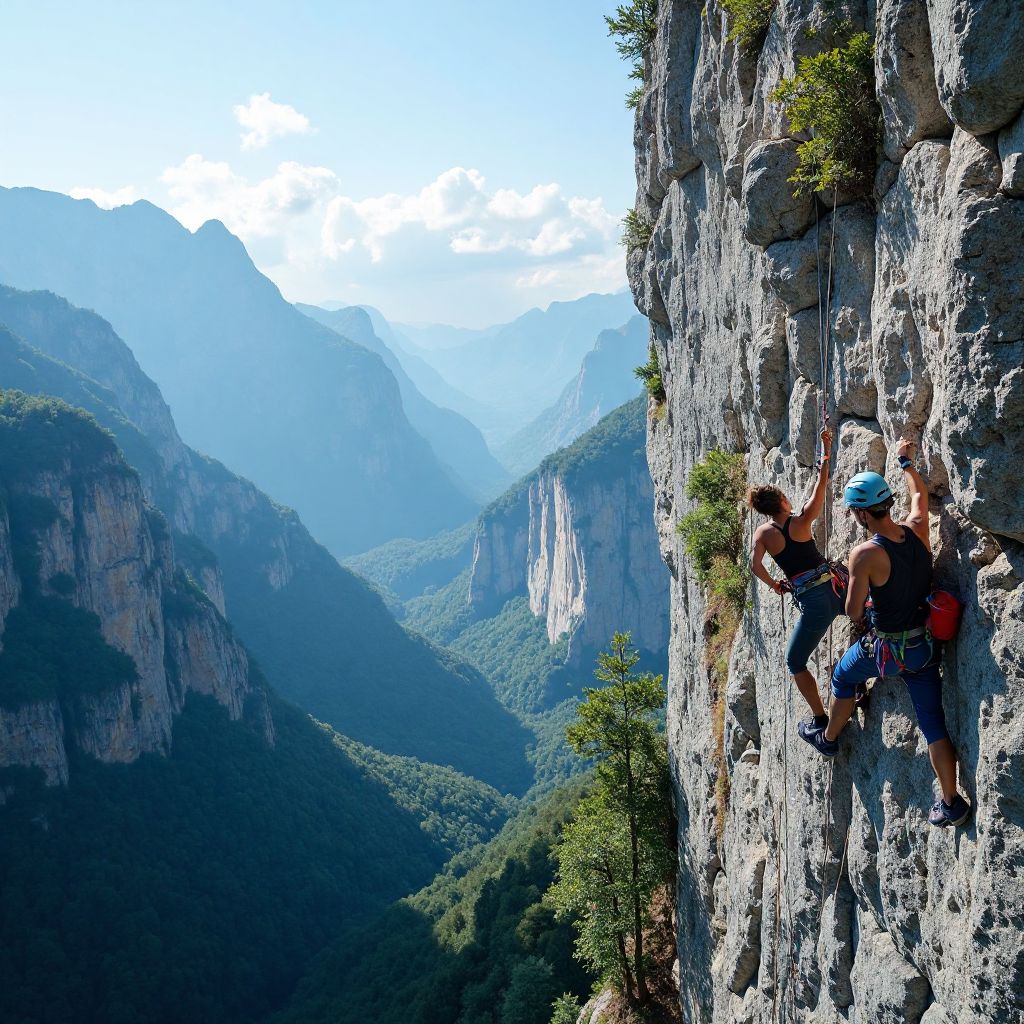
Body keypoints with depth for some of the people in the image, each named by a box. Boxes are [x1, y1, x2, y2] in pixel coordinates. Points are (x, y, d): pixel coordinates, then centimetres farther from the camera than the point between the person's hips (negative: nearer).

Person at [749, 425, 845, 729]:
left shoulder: (763, 533, 1)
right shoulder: (802, 521, 0)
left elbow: (755, 565, -9)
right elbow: (821, 484, 5)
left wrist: (774, 585, 9)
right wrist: (826, 451, 12)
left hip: (812, 603, -1)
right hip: (836, 588, 1)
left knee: (795, 663, 16)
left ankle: (821, 719, 9)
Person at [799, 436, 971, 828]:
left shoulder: (865, 554, -26)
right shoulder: (917, 530, -9)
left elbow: (853, 611, -18)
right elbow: (919, 494, 14)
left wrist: (863, 621, 5)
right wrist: (906, 461, 28)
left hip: (885, 649, -5)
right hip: (926, 644, 5)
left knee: (843, 676, 27)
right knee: (933, 722, 10)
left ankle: (828, 738, 47)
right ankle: (952, 803, 13)